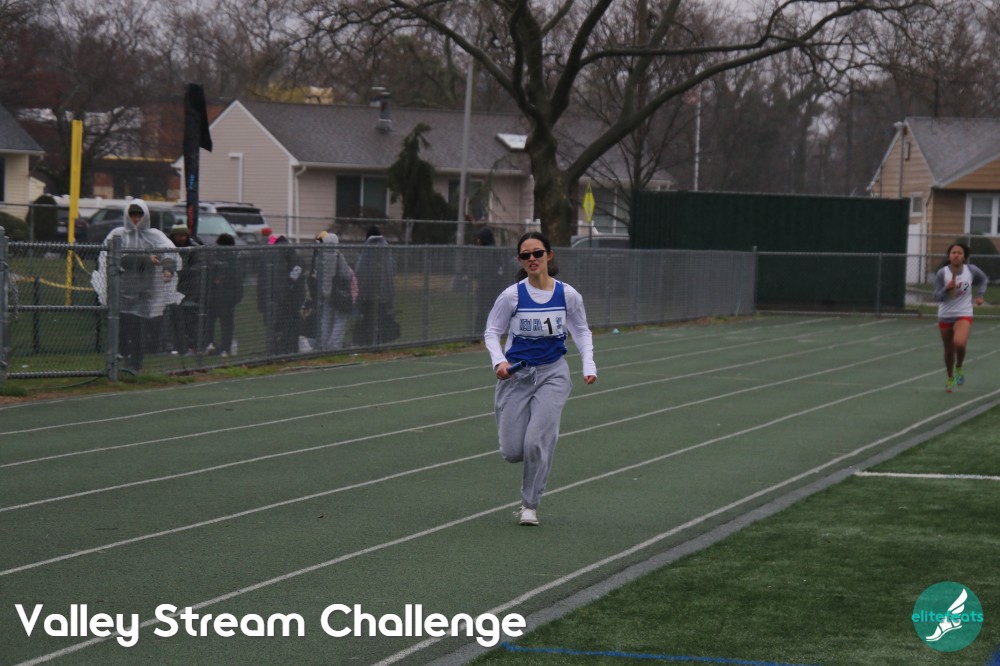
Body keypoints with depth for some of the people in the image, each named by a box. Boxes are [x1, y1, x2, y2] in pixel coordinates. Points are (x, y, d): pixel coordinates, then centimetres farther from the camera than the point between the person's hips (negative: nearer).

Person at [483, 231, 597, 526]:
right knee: (512, 452, -3)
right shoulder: (512, 295, -9)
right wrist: (499, 360, -19)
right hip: (516, 373, 0)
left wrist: (588, 364, -3)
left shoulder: (568, 295, -4)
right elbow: (491, 332, -1)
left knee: (537, 442, -14)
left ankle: (530, 504, 6)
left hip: (552, 373, 0)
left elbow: (582, 331, 10)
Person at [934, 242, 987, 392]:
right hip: (945, 316, 1)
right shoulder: (942, 273, -11)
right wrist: (946, 289, -30)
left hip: (964, 315, -1)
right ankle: (950, 378, 38)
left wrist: (980, 295, 2)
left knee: (960, 343, -28)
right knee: (949, 350, 13)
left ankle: (959, 367, 3)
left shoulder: (971, 270, -7)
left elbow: (983, 279, 15)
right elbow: (938, 296, -12)